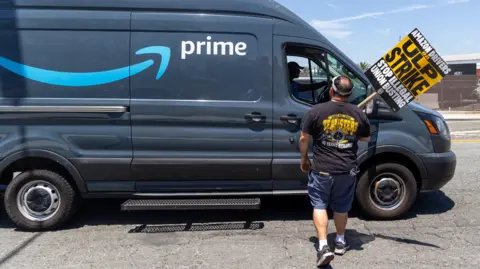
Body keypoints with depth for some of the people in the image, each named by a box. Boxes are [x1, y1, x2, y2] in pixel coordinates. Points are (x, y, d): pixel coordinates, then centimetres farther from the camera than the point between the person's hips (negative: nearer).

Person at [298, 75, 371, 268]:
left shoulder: (316, 111, -10)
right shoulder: (358, 114, -1)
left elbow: (304, 139, -5)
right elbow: (366, 138, 14)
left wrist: (304, 158, 10)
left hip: (321, 169, -3)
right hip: (347, 170, 3)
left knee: (319, 205, 9)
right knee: (341, 207, 20)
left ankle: (323, 246, -1)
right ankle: (340, 242, 35)